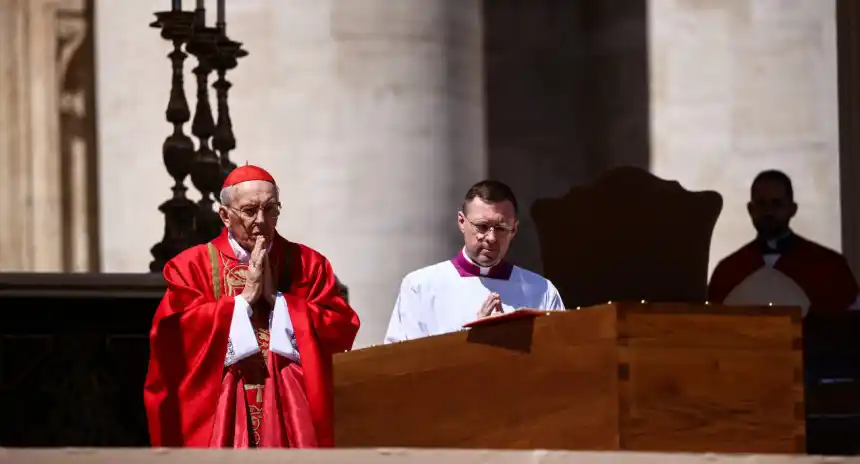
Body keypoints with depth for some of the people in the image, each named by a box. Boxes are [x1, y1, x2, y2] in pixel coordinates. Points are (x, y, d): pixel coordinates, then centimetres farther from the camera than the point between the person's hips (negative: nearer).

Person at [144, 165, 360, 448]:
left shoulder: (307, 263, 9)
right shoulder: (193, 266, 4)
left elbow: (342, 327, -2)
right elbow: (174, 332, -11)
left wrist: (275, 297, -7)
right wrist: (246, 297, -10)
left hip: (291, 412, 1)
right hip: (220, 417, -1)